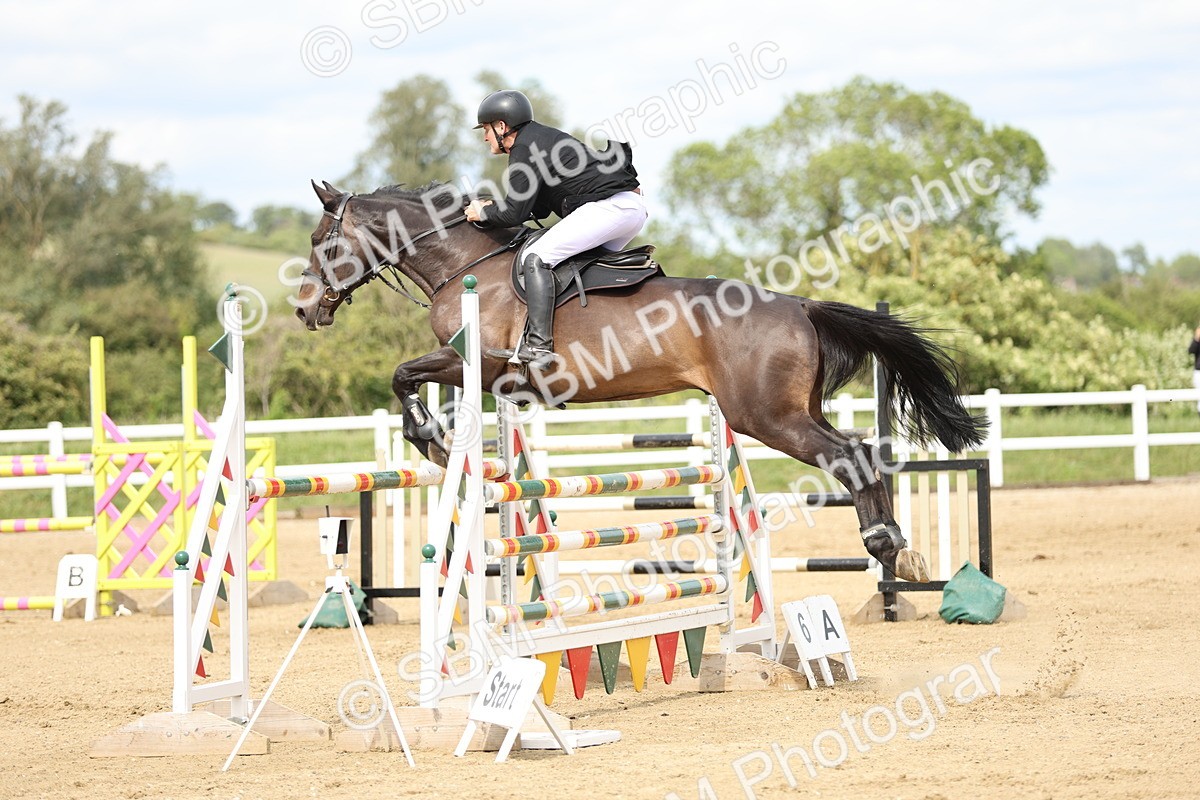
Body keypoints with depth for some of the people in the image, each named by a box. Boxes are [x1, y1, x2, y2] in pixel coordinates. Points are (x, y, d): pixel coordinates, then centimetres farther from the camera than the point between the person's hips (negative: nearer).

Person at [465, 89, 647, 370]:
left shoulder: (526, 149, -6)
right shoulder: (542, 138, 25)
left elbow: (515, 214, -11)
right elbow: (539, 209, 28)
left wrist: (483, 214, 8)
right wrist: (495, 207, 20)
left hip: (607, 206, -10)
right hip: (635, 208, 10)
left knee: (535, 258, -13)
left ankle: (539, 346, -21)